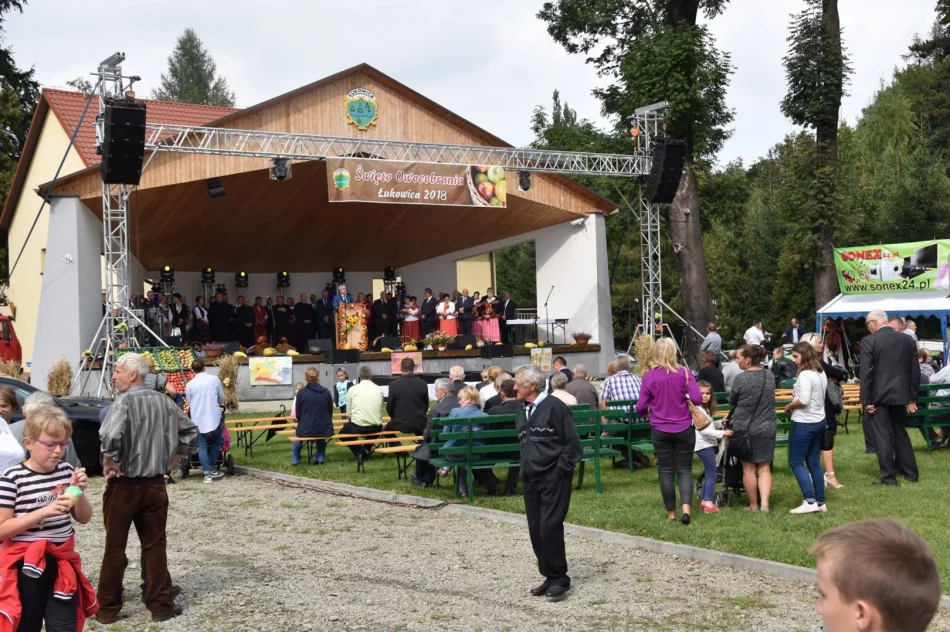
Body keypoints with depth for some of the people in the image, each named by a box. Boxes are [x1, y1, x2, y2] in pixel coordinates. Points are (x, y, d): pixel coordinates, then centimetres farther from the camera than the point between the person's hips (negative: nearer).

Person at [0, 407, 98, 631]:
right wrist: (44, 512, -24)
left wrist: (79, 491, -11)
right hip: (26, 566, -4)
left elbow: (83, 518, 8)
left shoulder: (67, 471, 1)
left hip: (62, 562, 4)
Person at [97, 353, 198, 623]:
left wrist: (109, 462, -16)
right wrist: (172, 460, 16)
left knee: (115, 548, 6)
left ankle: (107, 608, 14)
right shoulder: (164, 402, 4)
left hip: (123, 485, -5)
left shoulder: (124, 402, -15)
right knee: (155, 546, 11)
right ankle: (161, 605, 14)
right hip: (155, 484, 5)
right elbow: (190, 431, 13)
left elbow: (111, 436, -32)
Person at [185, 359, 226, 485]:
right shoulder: (214, 379, -1)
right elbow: (222, 399, 7)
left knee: (202, 447, 3)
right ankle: (212, 469, 20)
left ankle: (207, 473, -4)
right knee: (216, 443, 18)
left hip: (198, 419, 0)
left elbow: (190, 403, 8)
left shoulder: (190, 385, -1)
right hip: (214, 417, 0)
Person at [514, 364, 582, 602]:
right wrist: (525, 468, 14)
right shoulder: (523, 412, 13)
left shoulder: (554, 407, -11)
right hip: (531, 479, 8)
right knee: (536, 529, 7)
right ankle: (550, 577, 17)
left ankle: (559, 579, -1)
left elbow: (573, 443, -11)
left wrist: (561, 470, -12)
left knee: (550, 527, -12)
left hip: (553, 478, -8)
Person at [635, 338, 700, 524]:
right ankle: (686, 508, -10)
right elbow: (697, 399, -12)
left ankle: (671, 513, 16)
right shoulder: (685, 373, -7)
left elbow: (640, 407, -4)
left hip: (660, 430, 0)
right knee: (685, 470, 8)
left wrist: (647, 413, 18)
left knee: (666, 471, 10)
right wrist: (684, 397, 9)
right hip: (684, 429, 0)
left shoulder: (649, 376, -7)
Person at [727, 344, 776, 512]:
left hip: (744, 428, -4)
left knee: (748, 468, 8)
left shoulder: (740, 379, -14)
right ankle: (764, 502, -5)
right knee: (764, 468, 8)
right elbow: (770, 402, 12)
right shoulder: (769, 378, 1)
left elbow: (732, 401, -2)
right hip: (767, 428, 4)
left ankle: (754, 505, 15)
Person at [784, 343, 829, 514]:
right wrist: (794, 406, 13)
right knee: (814, 462, 13)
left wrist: (789, 406, -9)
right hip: (819, 421, 9)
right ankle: (820, 502, 14)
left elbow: (803, 400, -26)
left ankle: (810, 501, -8)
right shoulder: (821, 373, 10)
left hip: (804, 423, -9)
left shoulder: (805, 375, -18)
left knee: (796, 462, -2)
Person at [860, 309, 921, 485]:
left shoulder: (869, 341, -10)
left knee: (882, 437, 0)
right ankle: (910, 472, 24)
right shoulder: (907, 340, 6)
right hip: (900, 395, 6)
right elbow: (915, 370, 8)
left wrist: (866, 400, -9)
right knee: (901, 434, 18)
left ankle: (889, 476, 1)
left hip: (878, 397, -6)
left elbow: (866, 373, -13)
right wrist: (912, 397, 14)